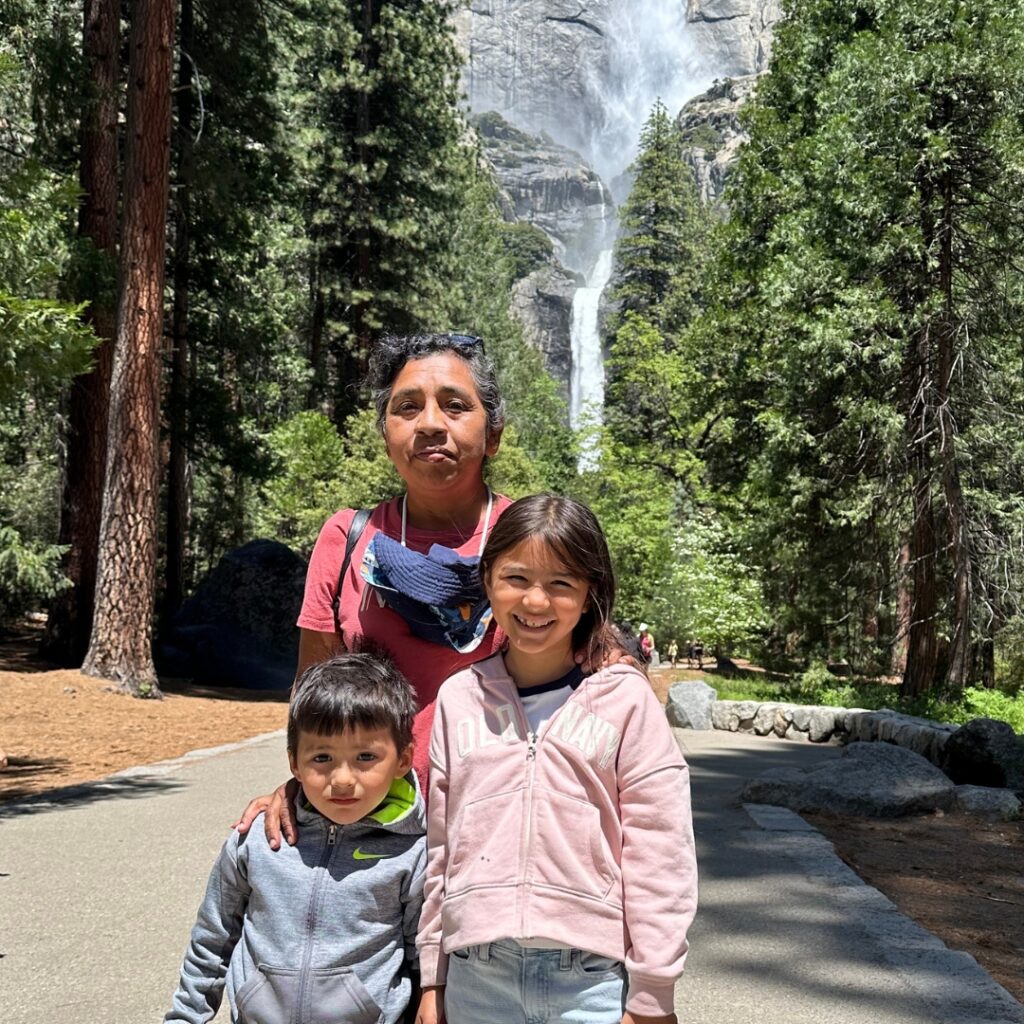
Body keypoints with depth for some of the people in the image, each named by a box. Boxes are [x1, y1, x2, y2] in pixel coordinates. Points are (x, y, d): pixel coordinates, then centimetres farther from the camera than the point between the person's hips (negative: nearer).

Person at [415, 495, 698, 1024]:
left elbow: (658, 857, -5)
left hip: (594, 981, -2)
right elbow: (438, 849, 8)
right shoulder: (458, 699, 3)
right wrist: (431, 979, 10)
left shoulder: (625, 700, -6)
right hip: (476, 977, 3)